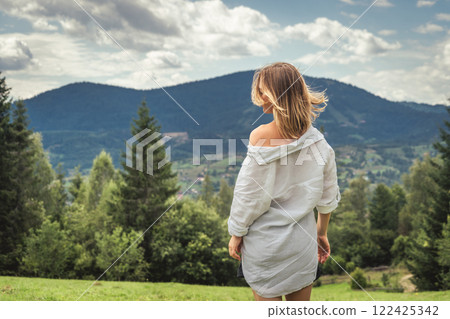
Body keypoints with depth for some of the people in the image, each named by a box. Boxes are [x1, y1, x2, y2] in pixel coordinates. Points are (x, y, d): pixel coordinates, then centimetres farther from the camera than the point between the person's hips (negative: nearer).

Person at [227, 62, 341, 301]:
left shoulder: (262, 136, -18)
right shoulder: (316, 139, -2)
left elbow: (251, 195, -15)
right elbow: (328, 197, 7)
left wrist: (236, 234, -1)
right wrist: (321, 232, 21)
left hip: (266, 237, -5)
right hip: (302, 236, 5)